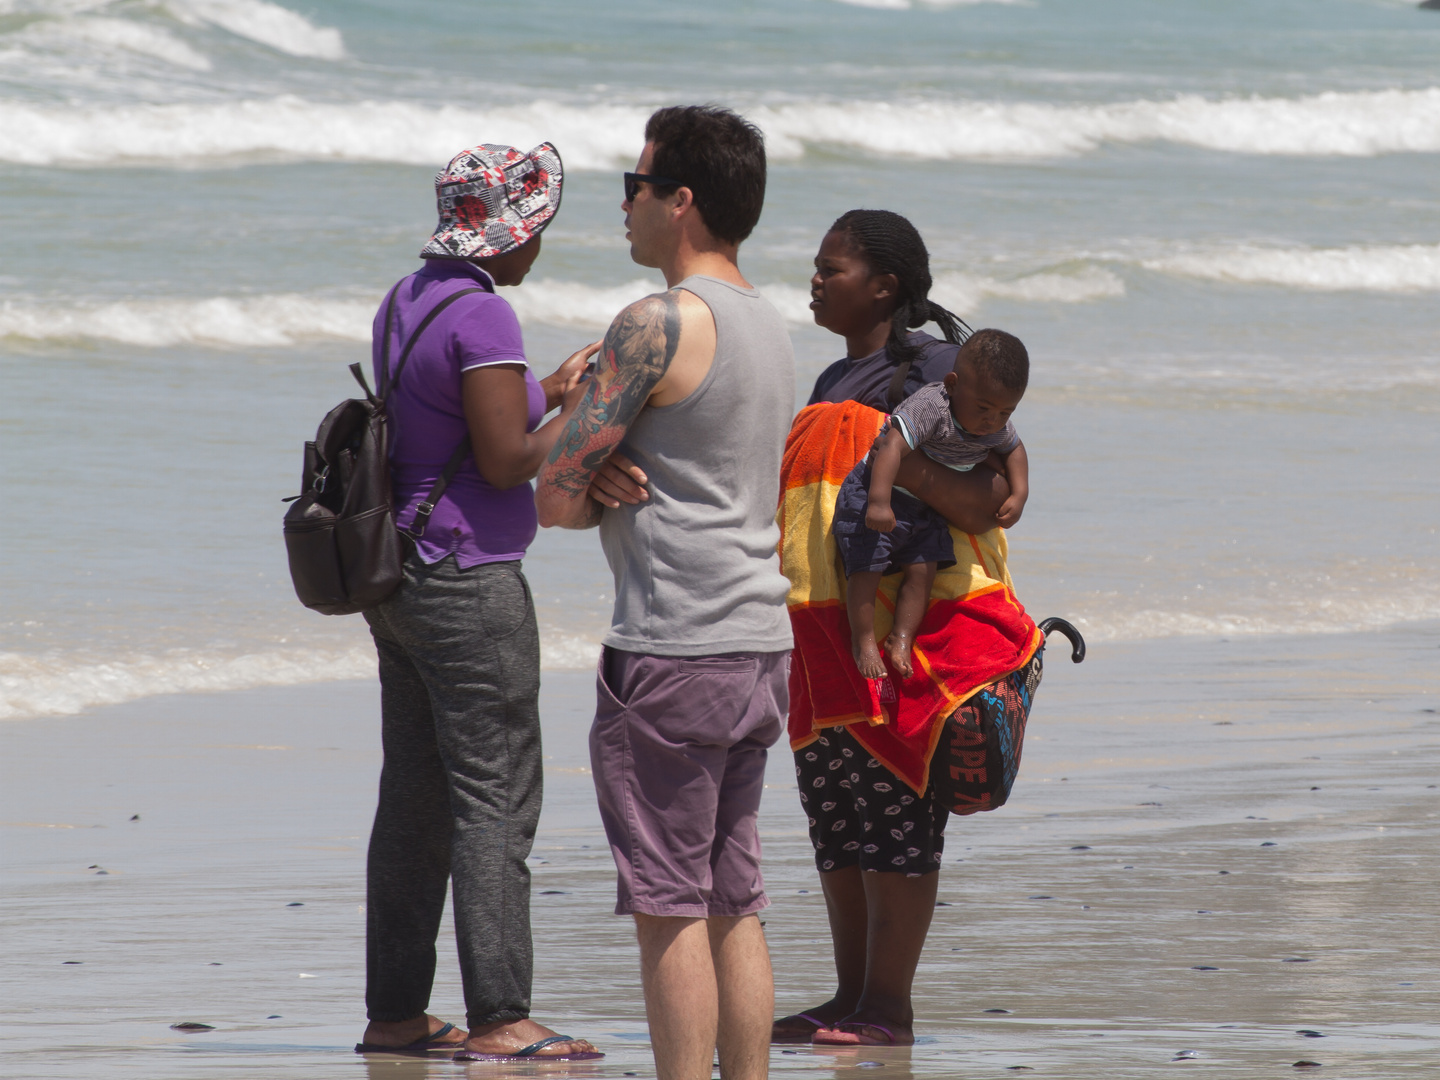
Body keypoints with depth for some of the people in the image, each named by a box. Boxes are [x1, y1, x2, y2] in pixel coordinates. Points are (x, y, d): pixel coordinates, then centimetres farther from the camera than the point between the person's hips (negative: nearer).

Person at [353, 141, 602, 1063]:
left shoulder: (406, 303, 11)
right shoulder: (482, 315, -17)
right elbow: (505, 463, -18)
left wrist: (551, 393, 16)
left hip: (402, 577, 9)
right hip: (470, 583, -9)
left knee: (414, 800, 12)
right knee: (497, 798, -6)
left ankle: (395, 1014, 15)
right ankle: (498, 1019, -6)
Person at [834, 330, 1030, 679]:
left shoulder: (997, 428, -7)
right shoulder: (930, 407, -32)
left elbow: (1014, 450, 17)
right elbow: (891, 446, -42)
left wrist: (1019, 496, 2)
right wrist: (879, 502, -51)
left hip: (926, 508, 6)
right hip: (873, 494, -6)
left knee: (922, 571, -5)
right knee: (866, 568, -10)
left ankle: (901, 638, 2)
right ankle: (863, 641, 0)